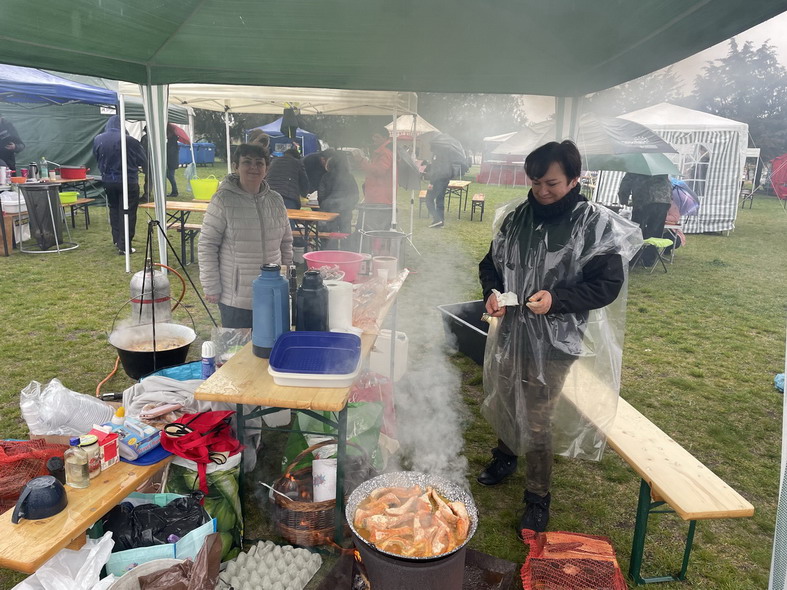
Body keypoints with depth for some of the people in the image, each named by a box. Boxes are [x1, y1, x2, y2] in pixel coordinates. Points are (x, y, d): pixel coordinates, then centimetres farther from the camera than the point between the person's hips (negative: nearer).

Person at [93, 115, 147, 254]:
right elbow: (143, 161, -7)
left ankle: (117, 240, 27)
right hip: (128, 181, -5)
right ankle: (124, 246, -2)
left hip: (108, 180, 5)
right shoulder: (128, 140, -17)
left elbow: (97, 159, 11)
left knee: (114, 210, 21)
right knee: (127, 212, 0)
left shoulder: (98, 140, -2)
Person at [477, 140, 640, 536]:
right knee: (499, 403, 21)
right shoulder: (516, 217, 1)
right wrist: (492, 292, -9)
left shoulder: (595, 224, -12)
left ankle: (538, 499, 23)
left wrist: (557, 298, -25)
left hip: (553, 341, -5)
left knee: (537, 423, 1)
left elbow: (608, 284, -11)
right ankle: (505, 456, 51)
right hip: (508, 331, 5)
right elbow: (491, 263, 11)